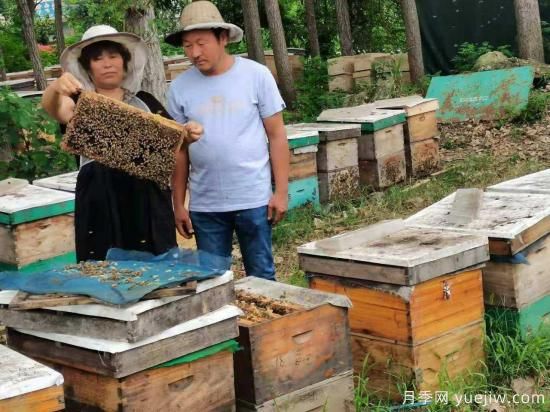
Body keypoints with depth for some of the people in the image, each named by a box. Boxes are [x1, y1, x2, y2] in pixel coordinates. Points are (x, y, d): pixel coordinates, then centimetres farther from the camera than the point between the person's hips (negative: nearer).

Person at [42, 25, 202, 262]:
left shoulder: (145, 101, 16)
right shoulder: (81, 102, 7)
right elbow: (52, 107, -14)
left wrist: (187, 134, -12)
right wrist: (55, 89, -37)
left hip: (148, 201, 2)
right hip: (101, 203, -2)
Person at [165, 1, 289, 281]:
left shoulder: (256, 75, -5)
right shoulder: (180, 87, 0)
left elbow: (276, 135, -2)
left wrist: (281, 191, -6)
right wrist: (178, 204, 6)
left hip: (253, 199, -2)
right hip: (204, 205, 2)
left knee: (261, 276, 8)